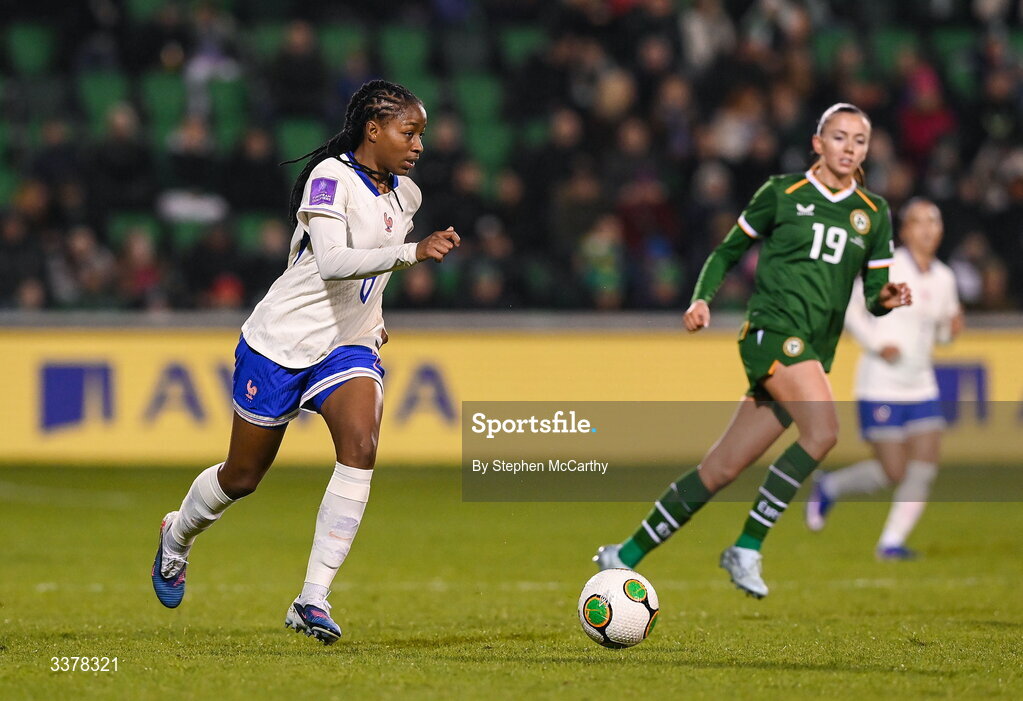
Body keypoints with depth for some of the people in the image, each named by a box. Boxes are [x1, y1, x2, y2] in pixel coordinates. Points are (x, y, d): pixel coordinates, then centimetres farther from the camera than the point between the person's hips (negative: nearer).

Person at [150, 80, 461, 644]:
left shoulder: (406, 195, 7)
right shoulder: (330, 177, -18)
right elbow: (332, 262, -33)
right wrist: (413, 252, -41)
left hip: (349, 347, 5)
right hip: (281, 343, -5)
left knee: (361, 445, -24)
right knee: (242, 477, 8)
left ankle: (313, 600, -23)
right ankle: (177, 536, 43)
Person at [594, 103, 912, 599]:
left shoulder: (873, 214, 14)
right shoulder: (782, 193, 5)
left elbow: (875, 293, 15)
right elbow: (727, 252, 12)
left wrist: (887, 299, -8)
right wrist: (701, 299, -3)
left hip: (814, 353, 4)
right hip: (773, 329, -4)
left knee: (721, 470, 2)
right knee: (822, 432, -29)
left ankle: (628, 554, 12)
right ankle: (747, 547, -19)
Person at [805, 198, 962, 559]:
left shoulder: (944, 278, 8)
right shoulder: (888, 268, -10)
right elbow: (845, 304, -10)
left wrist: (952, 327, -2)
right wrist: (876, 343, -19)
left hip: (922, 388, 6)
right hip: (882, 388, -6)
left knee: (924, 470, -6)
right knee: (893, 472, -5)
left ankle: (892, 542, 2)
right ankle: (829, 487, 20)